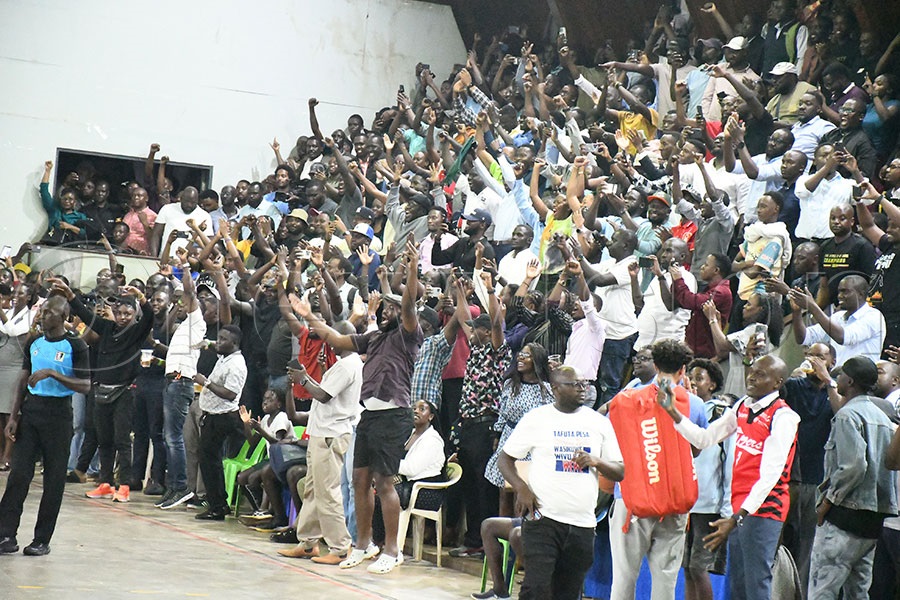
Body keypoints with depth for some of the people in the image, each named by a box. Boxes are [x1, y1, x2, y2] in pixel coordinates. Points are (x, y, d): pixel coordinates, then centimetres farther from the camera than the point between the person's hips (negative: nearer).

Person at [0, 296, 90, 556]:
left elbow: (85, 386, -11)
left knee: (54, 478, 1)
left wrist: (51, 373, -20)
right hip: (30, 410, 4)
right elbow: (24, 382, 15)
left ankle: (42, 540, 8)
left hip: (58, 413, -4)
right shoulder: (34, 344, 11)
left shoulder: (75, 347, -5)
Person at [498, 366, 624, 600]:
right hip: (542, 519, -3)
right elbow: (505, 459, 6)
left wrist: (596, 462, -11)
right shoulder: (536, 419, 2)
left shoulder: (599, 422, 10)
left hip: (583, 524, 4)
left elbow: (620, 472, 10)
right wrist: (521, 488, -12)